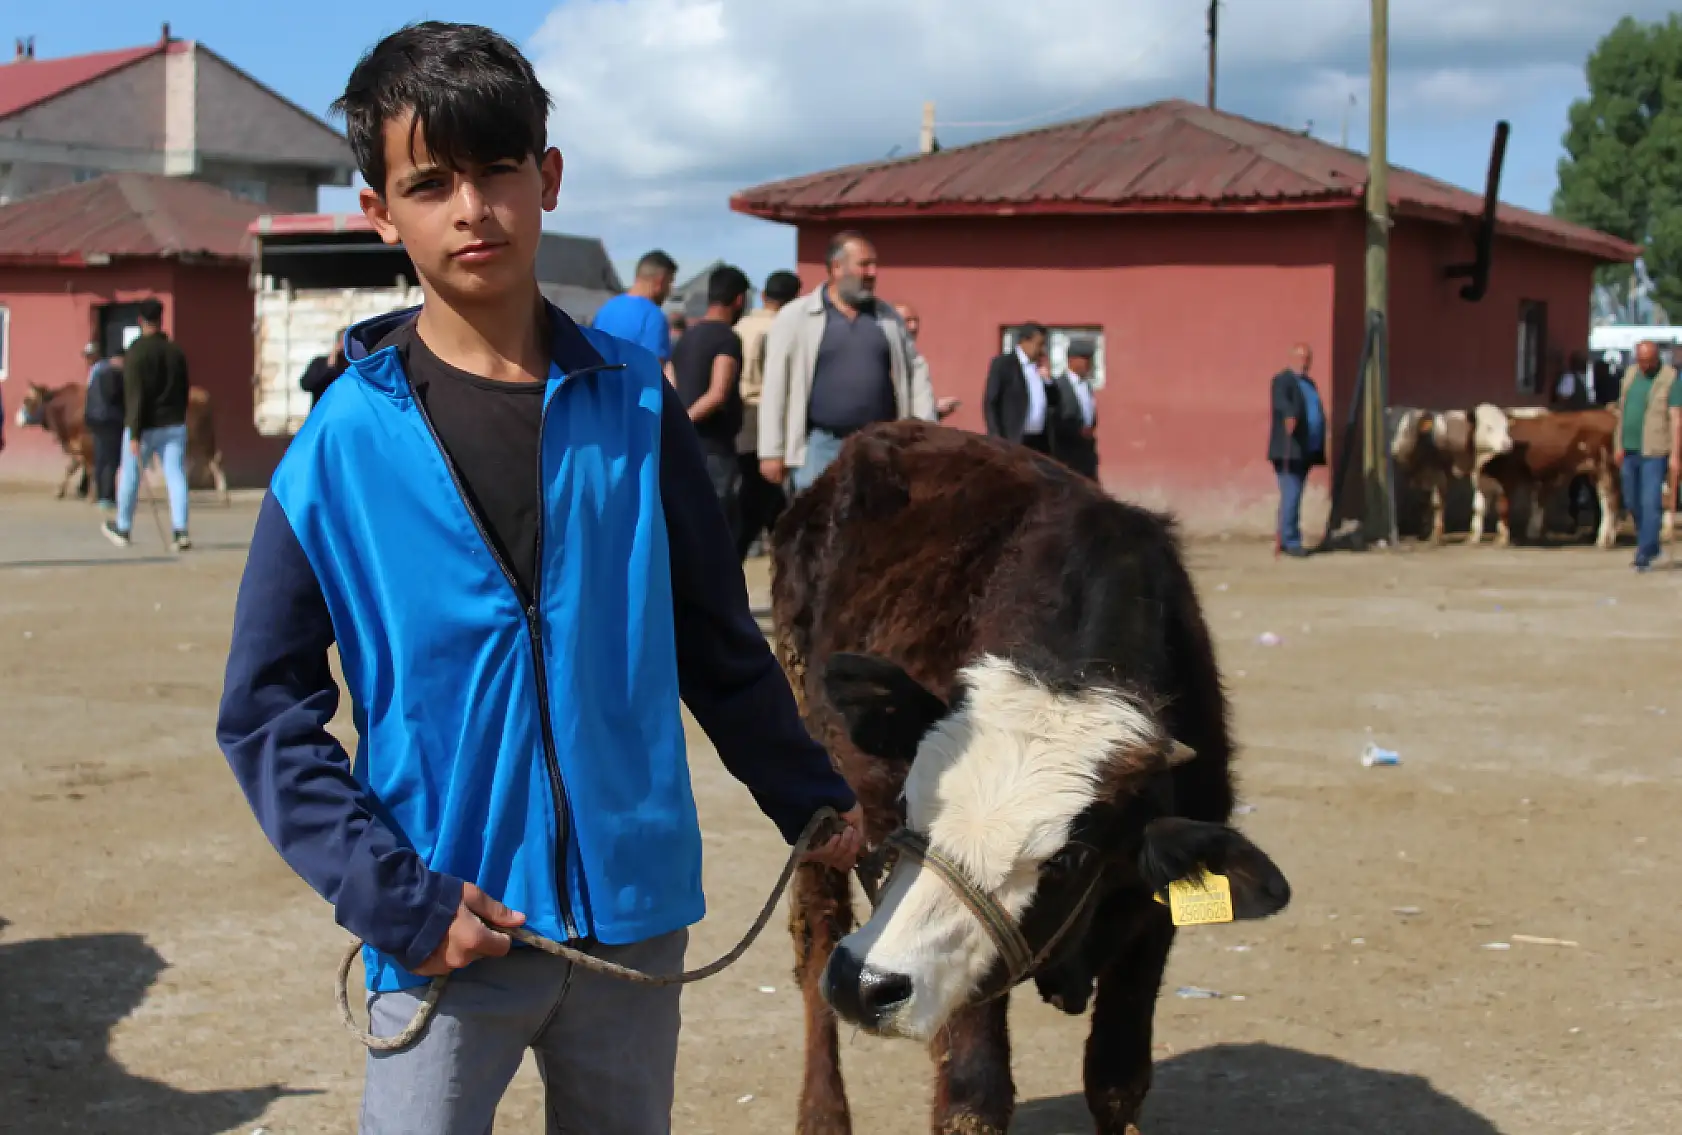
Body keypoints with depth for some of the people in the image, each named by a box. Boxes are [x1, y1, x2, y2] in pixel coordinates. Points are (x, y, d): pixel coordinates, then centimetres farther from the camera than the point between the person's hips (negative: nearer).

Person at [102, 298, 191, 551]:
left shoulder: (135, 353, -13)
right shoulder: (176, 352, 4)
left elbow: (134, 396, -18)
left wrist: (134, 435, -19)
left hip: (145, 427, -4)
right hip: (173, 426, 4)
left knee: (129, 477, 13)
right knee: (176, 477, -2)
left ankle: (123, 529, 28)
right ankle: (180, 531, -15)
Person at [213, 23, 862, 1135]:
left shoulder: (633, 404, 0)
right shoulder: (345, 441, -6)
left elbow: (719, 643, 9)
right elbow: (265, 710, -5)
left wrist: (814, 802, 10)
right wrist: (394, 897, -13)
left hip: (635, 913, 3)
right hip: (449, 934, -2)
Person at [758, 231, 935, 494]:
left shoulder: (887, 317, 11)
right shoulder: (796, 317, 0)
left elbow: (915, 376, 13)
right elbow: (775, 388, -2)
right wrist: (772, 452, -6)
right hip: (821, 446, -3)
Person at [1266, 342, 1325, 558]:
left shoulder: (1309, 383, 21)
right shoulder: (1283, 380, -6)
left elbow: (1318, 413, 26)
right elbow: (1280, 401, -27)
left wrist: (1320, 447, 23)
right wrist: (1289, 416, -48)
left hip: (1307, 451, 8)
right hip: (1290, 450, -8)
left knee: (1293, 496, 11)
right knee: (1291, 495, -10)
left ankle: (1284, 537, 17)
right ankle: (1291, 541, -10)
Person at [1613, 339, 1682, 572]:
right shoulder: (1631, 374, 11)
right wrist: (1618, 445, 12)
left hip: (1655, 451, -7)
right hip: (1630, 450, 7)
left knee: (1650, 503, -9)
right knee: (1632, 503, 14)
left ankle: (1644, 554, -6)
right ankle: (1651, 545, 31)